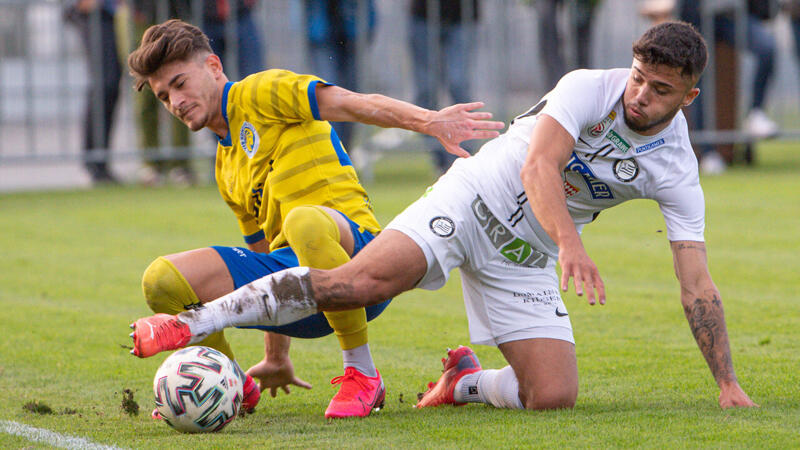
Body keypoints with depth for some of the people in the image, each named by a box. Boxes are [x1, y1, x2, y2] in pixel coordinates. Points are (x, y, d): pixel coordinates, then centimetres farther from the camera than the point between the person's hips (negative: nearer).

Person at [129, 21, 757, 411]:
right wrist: (571, 243, -45)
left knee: (553, 396, -17)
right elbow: (538, 167, -27)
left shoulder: (677, 172, -5)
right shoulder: (589, 88, -14)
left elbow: (697, 282, -3)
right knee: (365, 279, -29)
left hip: (526, 259, 4)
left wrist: (728, 383, -8)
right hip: (476, 197, -4)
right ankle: (194, 324, -28)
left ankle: (464, 383, 16)